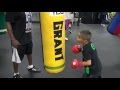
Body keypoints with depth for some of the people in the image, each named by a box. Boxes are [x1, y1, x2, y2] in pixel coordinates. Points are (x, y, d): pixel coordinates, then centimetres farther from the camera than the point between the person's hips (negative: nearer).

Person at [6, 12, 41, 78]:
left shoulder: (29, 12, 1)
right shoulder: (11, 13, -21)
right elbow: (8, 24, -19)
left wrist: (30, 34, 15)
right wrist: (13, 39, -21)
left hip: (28, 37, 8)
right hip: (18, 39, -7)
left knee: (29, 52, 25)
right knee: (17, 58, 7)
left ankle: (30, 67, 49)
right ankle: (16, 74, 28)